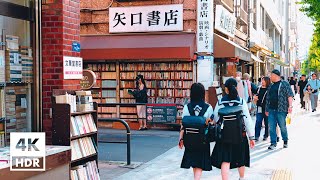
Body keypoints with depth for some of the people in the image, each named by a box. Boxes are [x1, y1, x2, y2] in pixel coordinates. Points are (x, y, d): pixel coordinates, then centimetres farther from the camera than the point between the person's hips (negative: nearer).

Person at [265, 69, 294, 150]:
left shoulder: (284, 84, -1)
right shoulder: (271, 86, 18)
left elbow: (290, 95, -8)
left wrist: (290, 106, -18)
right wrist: (267, 109, 19)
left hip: (281, 110, -6)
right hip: (271, 110, 6)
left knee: (282, 127, 2)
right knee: (271, 127, 3)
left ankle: (285, 141, 21)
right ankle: (273, 143, 10)